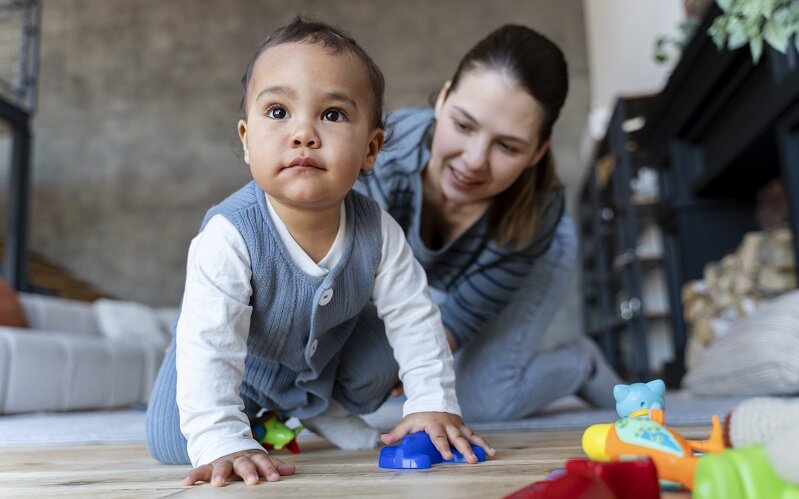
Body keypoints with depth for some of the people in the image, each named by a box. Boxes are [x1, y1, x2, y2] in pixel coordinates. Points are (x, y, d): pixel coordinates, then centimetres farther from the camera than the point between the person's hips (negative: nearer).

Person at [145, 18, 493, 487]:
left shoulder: (377, 230, -28)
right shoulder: (229, 235, -40)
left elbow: (414, 318, -17)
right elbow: (208, 347, -40)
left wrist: (433, 404, -20)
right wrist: (223, 443, -47)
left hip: (334, 348, 3)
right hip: (243, 357, -3)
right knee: (171, 442, -9)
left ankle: (326, 409, 26)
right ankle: (258, 410, 19)